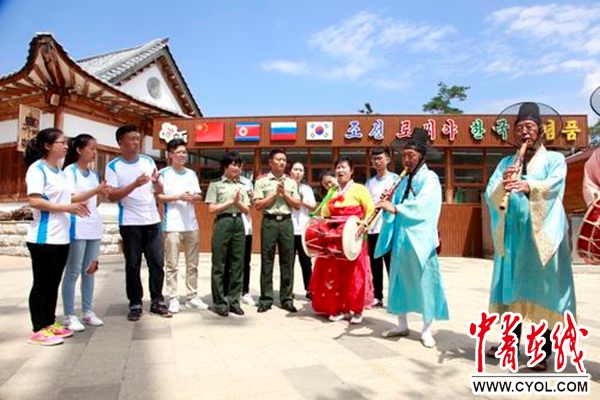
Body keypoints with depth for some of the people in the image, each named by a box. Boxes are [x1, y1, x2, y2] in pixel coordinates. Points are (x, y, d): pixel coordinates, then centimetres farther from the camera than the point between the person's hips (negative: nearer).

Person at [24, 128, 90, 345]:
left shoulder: (60, 172, 15)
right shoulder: (37, 169, -10)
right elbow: (34, 201, -20)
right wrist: (67, 208, -24)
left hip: (61, 236, 8)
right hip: (43, 237, -8)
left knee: (54, 283, 13)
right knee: (42, 283, -1)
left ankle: (50, 323, 24)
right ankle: (38, 330, 8)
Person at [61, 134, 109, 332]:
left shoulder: (94, 174, 14)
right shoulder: (70, 171, -4)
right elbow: (70, 199, -15)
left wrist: (103, 193, 3)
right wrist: (95, 190, -21)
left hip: (94, 226, 7)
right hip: (77, 227, -6)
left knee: (89, 271, 10)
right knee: (73, 272, -2)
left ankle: (87, 312, 18)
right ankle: (69, 316, 6)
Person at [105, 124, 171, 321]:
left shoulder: (148, 161, 7)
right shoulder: (113, 166, -4)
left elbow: (159, 191, 10)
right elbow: (112, 196, -12)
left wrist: (156, 181, -13)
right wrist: (135, 184, -23)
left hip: (153, 221, 3)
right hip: (130, 223, -3)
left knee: (157, 262, 5)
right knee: (133, 265, 4)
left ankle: (157, 301, 16)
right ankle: (135, 304, 15)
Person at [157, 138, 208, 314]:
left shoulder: (191, 173, 12)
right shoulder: (163, 173, -2)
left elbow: (199, 195, 12)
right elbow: (158, 196, -8)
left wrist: (193, 197, -10)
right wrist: (179, 197, -16)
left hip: (191, 225, 5)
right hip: (172, 225, -5)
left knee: (192, 264, 9)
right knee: (172, 265, 0)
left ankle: (192, 297, 18)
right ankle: (173, 299, 10)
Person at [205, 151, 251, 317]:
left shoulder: (241, 186, 14)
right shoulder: (216, 184, 2)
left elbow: (247, 210, 11)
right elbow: (212, 209, -5)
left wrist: (238, 202, -7)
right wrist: (231, 201, -8)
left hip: (238, 223, 4)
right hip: (223, 223, -4)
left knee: (237, 264, 5)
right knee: (219, 264, 0)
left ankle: (233, 300, 14)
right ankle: (219, 302, 8)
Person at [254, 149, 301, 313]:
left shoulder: (291, 182, 13)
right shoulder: (262, 181, 3)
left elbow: (297, 205, 8)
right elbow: (258, 205, -4)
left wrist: (284, 193, -4)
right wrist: (275, 193, -8)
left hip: (286, 222, 3)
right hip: (269, 222, -2)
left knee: (287, 261, 4)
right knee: (267, 261, 1)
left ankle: (286, 298, 13)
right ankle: (266, 298, 10)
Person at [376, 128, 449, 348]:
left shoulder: (430, 179, -4)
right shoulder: (404, 181, 17)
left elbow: (422, 205, -22)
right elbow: (397, 207, 13)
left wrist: (395, 208, -31)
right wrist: (388, 205, -9)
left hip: (419, 239, -7)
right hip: (400, 237, 7)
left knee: (424, 282, 0)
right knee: (400, 280, 11)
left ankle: (427, 329, 12)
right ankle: (402, 324, 23)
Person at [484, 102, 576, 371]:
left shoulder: (554, 159, 5)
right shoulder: (506, 163, 14)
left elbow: (553, 186, -17)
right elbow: (489, 196, 1)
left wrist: (529, 185, -37)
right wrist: (502, 186, -21)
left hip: (542, 234, -3)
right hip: (512, 235, 3)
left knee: (543, 289, -1)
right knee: (512, 287, 8)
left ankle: (543, 350, 8)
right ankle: (511, 342, 19)